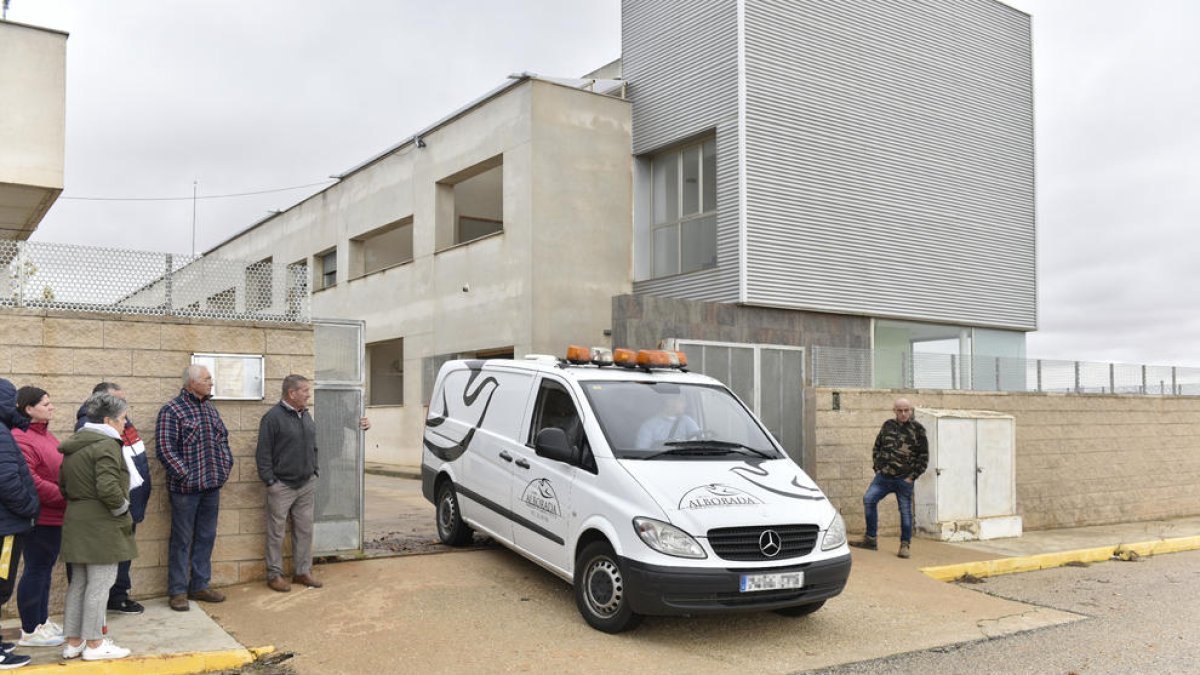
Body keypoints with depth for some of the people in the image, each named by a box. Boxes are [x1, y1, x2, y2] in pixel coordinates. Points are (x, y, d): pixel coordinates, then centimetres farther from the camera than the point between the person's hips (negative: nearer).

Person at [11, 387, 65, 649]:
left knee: (45, 569, 18)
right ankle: (30, 631, 12)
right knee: (35, 570, 0)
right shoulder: (22, 439, -19)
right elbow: (30, 482, -27)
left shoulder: (46, 435, 13)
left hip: (53, 517, 10)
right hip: (39, 517, -10)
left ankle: (42, 621, 31)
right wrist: (66, 499, -21)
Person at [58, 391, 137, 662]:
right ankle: (94, 643, 4)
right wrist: (122, 508, -10)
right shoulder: (106, 445, -16)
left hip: (76, 522, 9)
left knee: (79, 582, 15)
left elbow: (64, 485, 18)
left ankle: (73, 641, 22)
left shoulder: (74, 445, 14)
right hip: (100, 525, -9)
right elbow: (108, 488, -26)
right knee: (100, 583, -2)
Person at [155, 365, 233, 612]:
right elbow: (165, 448, -16)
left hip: (212, 485, 7)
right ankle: (177, 591, 11)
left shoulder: (210, 408, 12)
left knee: (206, 537, 13)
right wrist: (185, 474, -17)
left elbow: (223, 438, 21)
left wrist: (226, 464, 8)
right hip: (186, 487, -7)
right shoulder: (172, 410, -11)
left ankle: (200, 586, 23)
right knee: (182, 540, 1)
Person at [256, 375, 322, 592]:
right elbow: (263, 453, -12)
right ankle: (274, 574, 13)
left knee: (304, 530, 11)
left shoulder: (306, 416, 12)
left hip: (307, 485, 7)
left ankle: (303, 571, 20)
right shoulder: (273, 417, -11)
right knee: (276, 533, 3)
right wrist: (270, 481, -13)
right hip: (282, 485, -7)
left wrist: (314, 472, 13)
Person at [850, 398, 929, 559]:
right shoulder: (888, 426, 8)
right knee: (868, 499, -7)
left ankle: (905, 545, 16)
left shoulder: (917, 429, -3)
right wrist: (877, 467, 8)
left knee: (905, 510, 2)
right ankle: (870, 539, 3)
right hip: (884, 476, 4)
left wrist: (913, 475, -6)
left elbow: (924, 455, -1)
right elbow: (877, 447, 18)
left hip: (904, 479, -3)